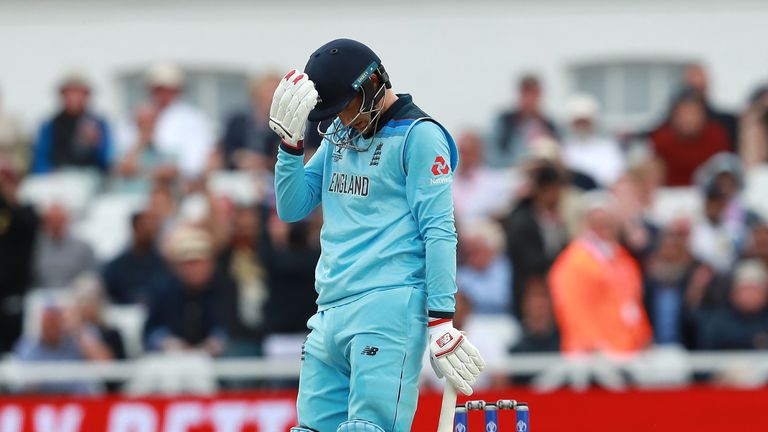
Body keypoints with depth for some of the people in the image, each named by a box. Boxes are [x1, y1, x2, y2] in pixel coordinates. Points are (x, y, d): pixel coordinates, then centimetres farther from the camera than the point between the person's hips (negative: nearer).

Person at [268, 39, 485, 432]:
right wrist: (290, 143, 3)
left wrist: (440, 321, -14)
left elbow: (438, 232, -9)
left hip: (388, 308, -7)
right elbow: (291, 208, 18)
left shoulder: (418, 135, -3)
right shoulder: (338, 135, 18)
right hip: (330, 312, 7)